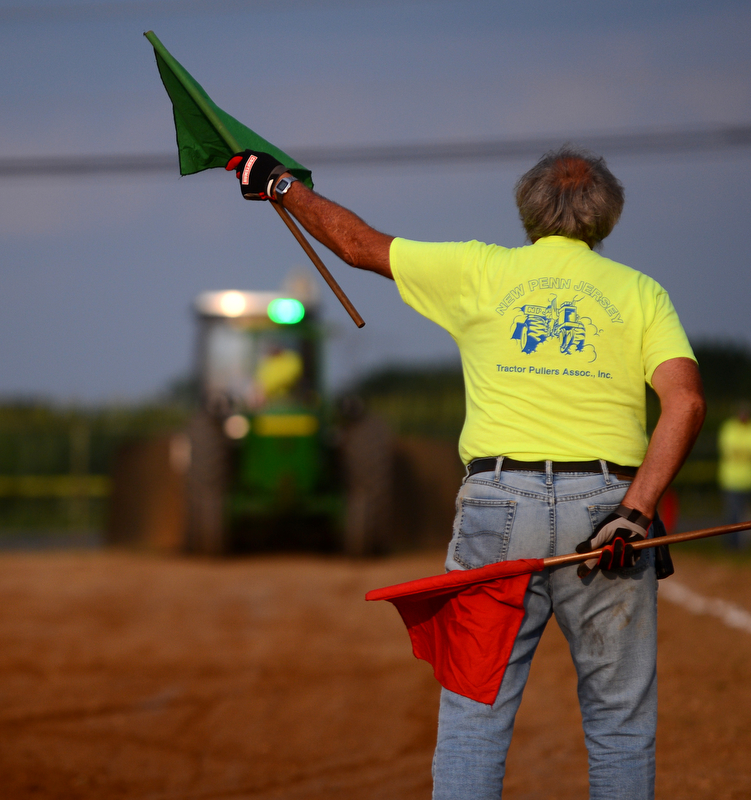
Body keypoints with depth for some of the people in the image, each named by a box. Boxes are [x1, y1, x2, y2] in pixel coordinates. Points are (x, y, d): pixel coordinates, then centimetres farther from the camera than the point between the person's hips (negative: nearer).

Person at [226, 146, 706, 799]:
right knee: (621, 723, 6)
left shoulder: (481, 270, 10)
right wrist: (637, 511, -12)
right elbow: (685, 398, -7)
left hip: (497, 501, 0)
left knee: (474, 715, 2)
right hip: (606, 497, 0)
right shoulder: (641, 292, 9)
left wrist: (282, 185, 34)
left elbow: (358, 243, 19)